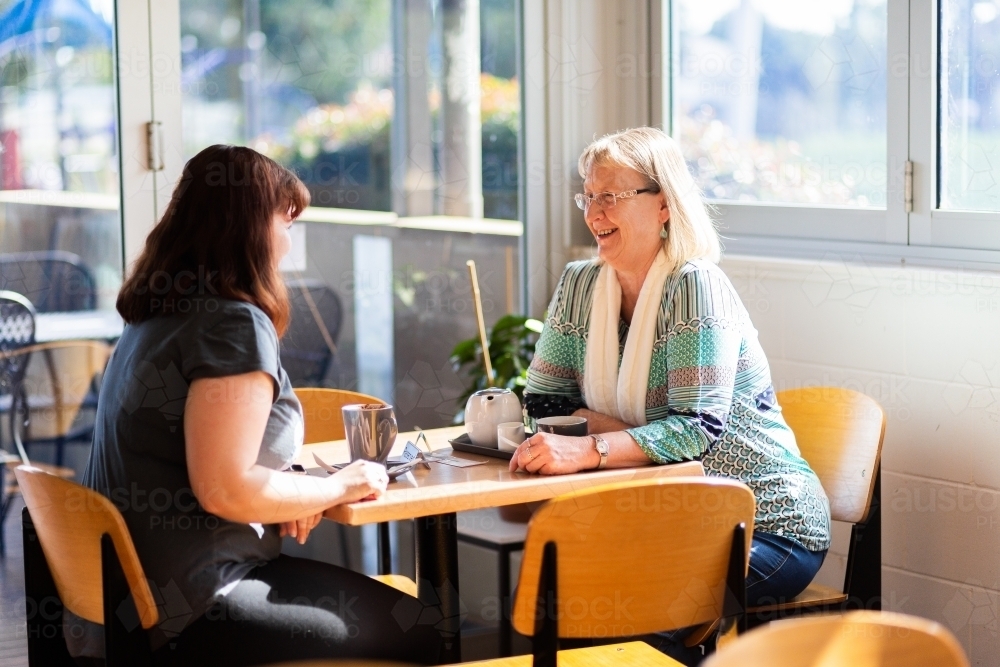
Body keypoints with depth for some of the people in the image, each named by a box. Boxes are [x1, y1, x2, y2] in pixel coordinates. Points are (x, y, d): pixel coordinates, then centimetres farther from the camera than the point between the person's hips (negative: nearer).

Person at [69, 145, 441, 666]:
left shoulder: (154, 317, 11)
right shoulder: (235, 325, -17)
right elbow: (225, 490, -22)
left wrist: (292, 496, 6)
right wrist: (339, 487, -7)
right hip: (187, 618, -9)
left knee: (395, 608, 17)